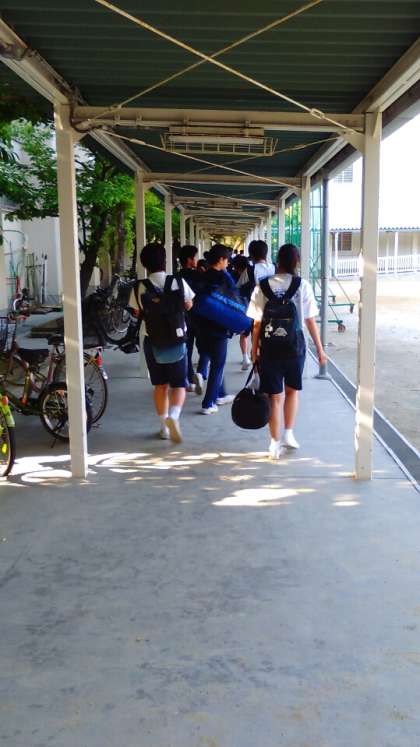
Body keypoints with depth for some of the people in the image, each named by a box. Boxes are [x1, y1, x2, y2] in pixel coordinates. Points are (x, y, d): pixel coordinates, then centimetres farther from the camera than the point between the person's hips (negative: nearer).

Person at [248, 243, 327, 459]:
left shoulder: (262, 287, -3)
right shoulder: (302, 286, -5)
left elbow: (257, 323, -2)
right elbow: (310, 321, -4)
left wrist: (254, 349, 7)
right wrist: (320, 349, 3)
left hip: (269, 347, 0)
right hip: (294, 345, 0)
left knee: (274, 395, 7)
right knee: (292, 390, 21)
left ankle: (275, 443, 10)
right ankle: (288, 434, 21)